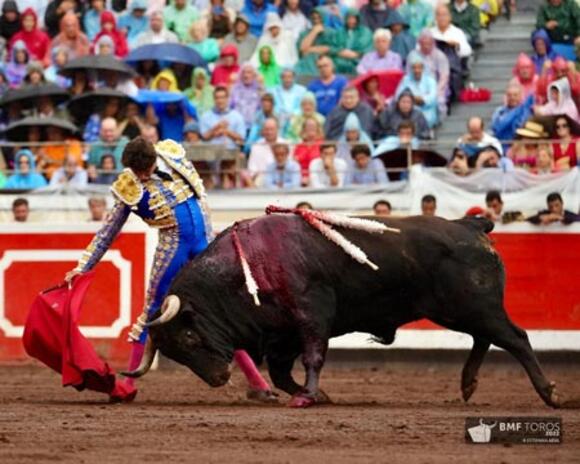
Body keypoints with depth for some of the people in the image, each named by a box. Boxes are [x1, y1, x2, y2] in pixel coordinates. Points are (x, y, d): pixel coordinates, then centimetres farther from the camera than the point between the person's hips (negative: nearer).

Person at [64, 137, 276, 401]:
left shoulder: (173, 154, -2)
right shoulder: (129, 188, -7)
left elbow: (199, 190, 11)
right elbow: (107, 233, 1)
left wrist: (209, 235, 10)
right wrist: (83, 267, -1)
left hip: (203, 240, 2)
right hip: (173, 246, -2)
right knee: (152, 310, 0)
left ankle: (255, 379, 8)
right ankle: (129, 383, 8)